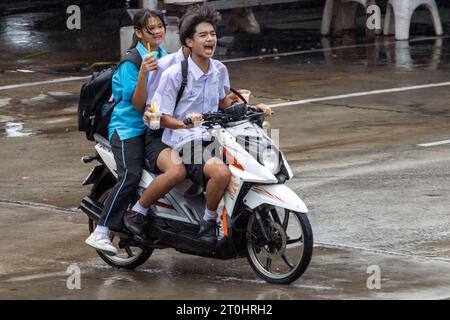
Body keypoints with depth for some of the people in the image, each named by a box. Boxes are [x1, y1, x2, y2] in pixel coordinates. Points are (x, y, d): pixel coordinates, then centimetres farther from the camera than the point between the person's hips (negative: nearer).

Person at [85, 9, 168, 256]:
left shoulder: (165, 57, 12)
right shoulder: (131, 62, -10)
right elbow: (138, 104, -16)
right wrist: (143, 73, -28)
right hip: (129, 127, -7)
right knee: (131, 175, -26)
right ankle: (100, 232, -25)